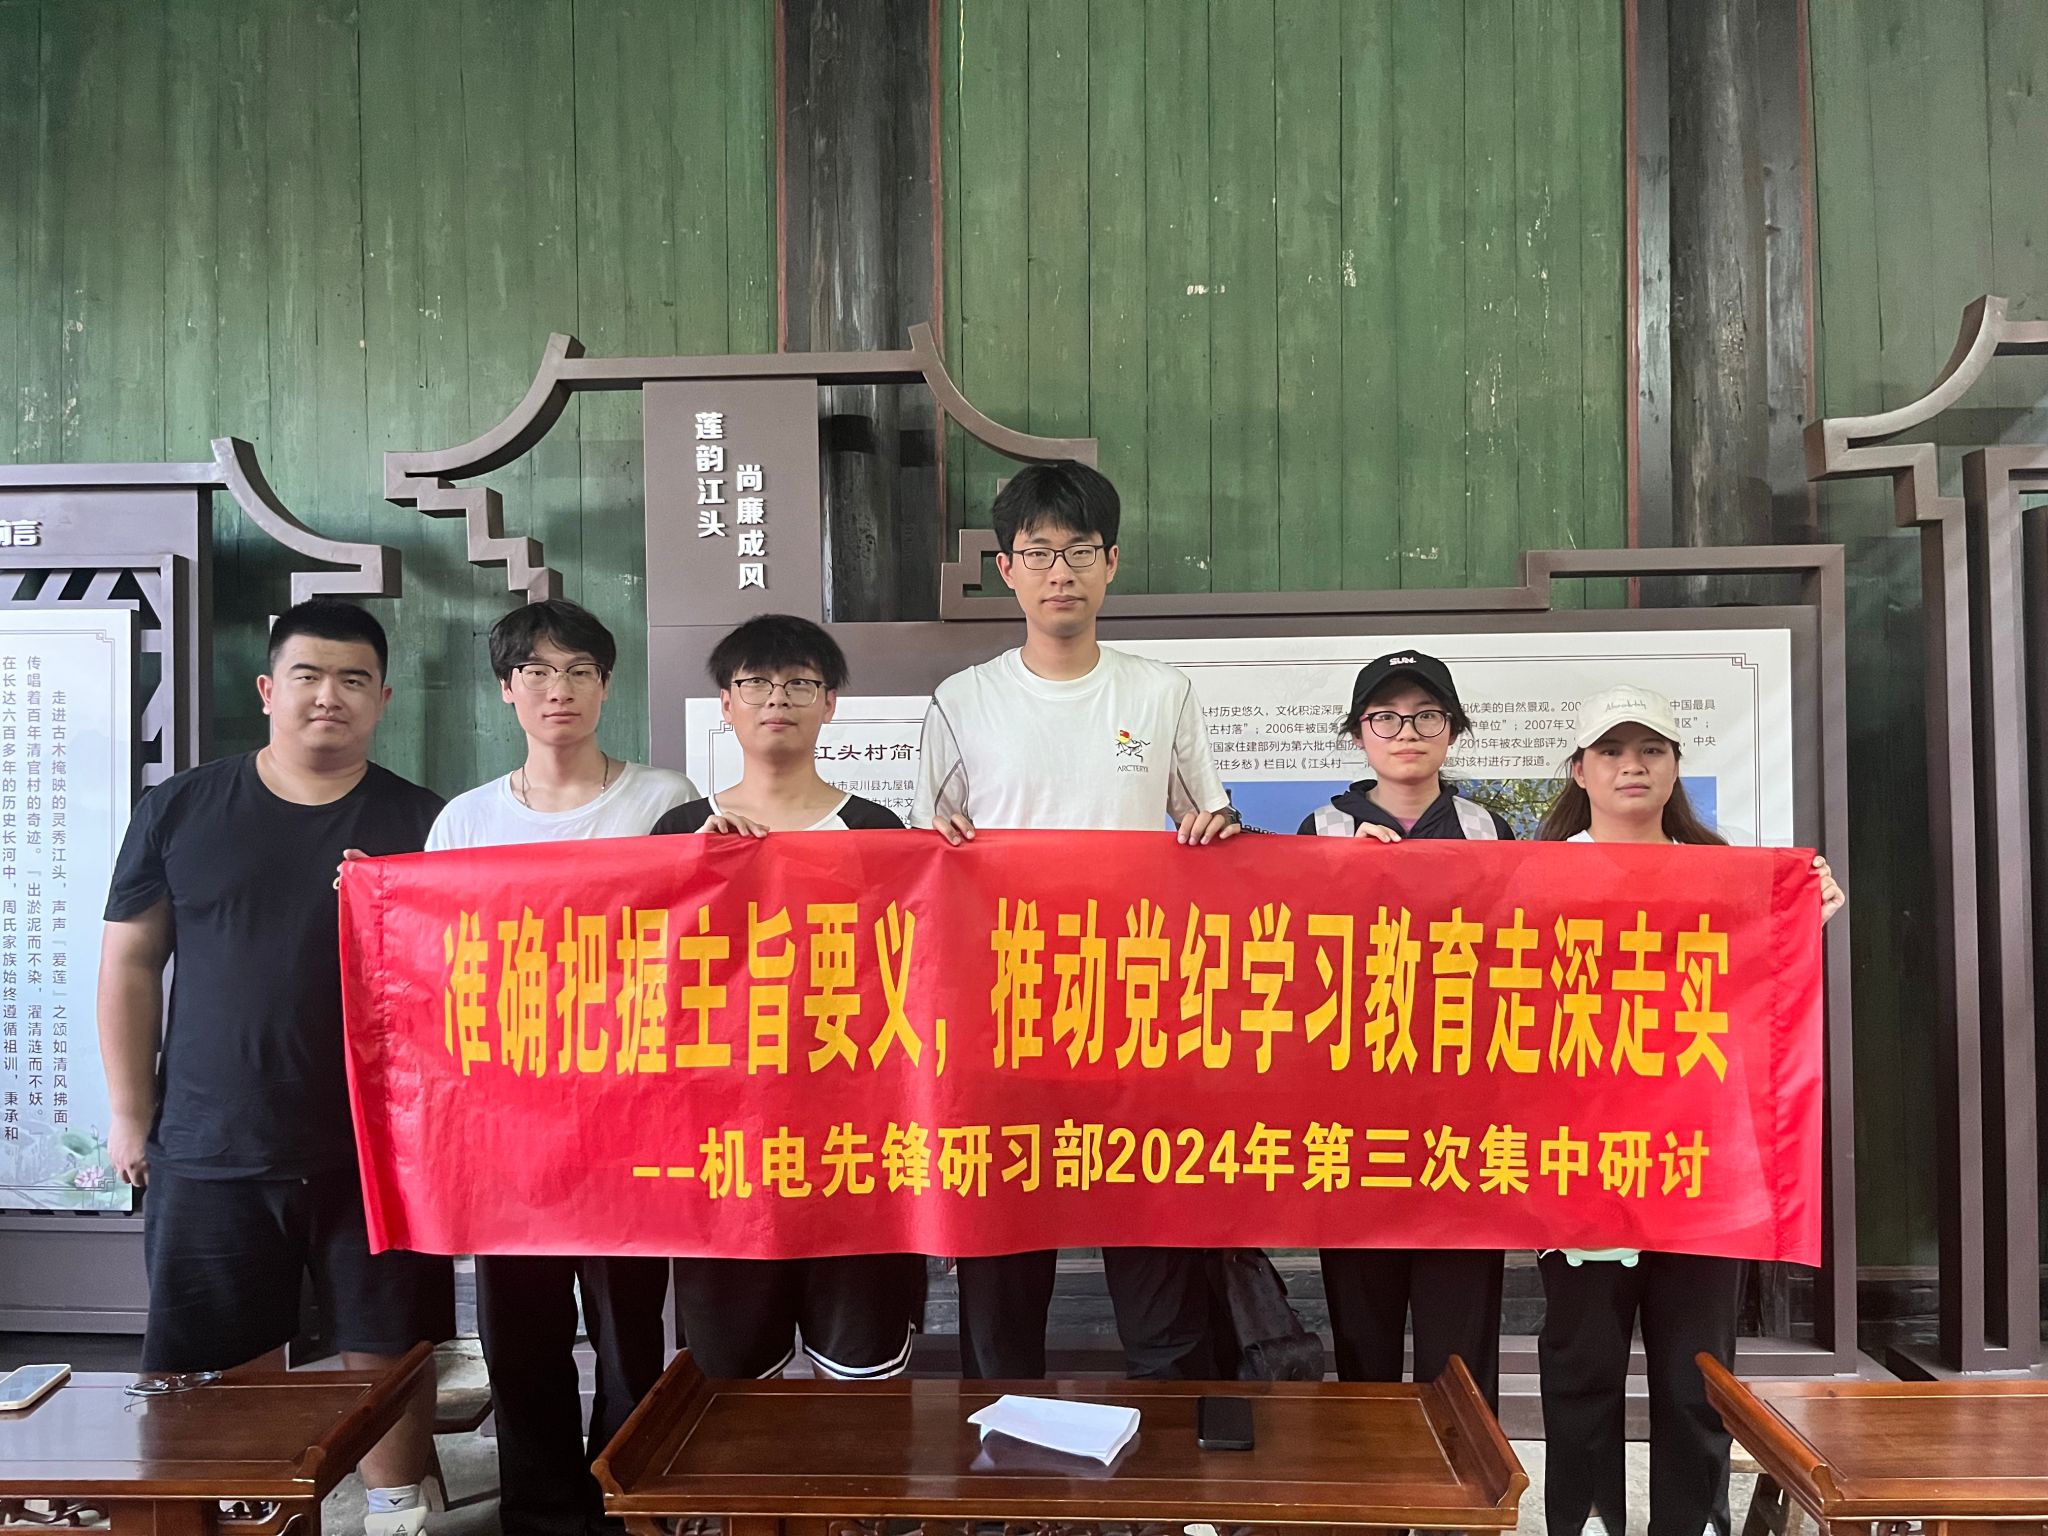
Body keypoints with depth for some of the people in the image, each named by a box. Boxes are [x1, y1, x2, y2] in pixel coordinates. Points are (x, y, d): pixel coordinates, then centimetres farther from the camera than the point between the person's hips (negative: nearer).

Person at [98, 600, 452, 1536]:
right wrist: (132, 1112, 4)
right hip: (208, 1150, 1)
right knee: (230, 1366, 12)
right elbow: (130, 965, 7)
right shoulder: (179, 811, 4)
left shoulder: (421, 823, 1)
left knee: (386, 1352, 8)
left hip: (376, 1151, -1)